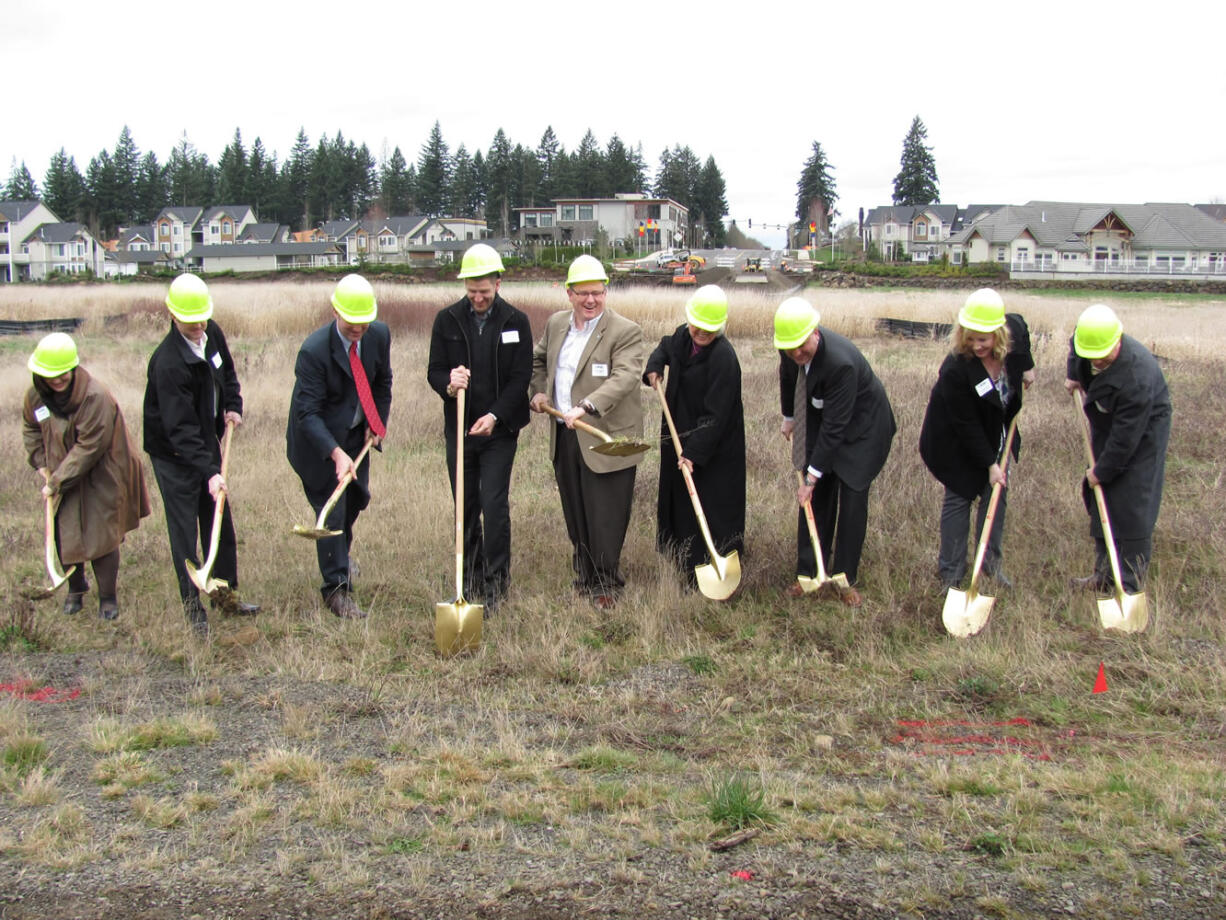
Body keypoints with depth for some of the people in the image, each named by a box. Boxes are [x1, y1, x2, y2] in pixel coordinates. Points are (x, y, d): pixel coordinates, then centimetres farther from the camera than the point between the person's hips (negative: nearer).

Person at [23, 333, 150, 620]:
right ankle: (75, 588, 36)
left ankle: (108, 598, 18)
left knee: (101, 538, 0)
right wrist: (42, 465, 2)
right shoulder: (35, 397, -4)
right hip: (61, 478, 6)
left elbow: (89, 447, -24)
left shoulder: (96, 397, -25)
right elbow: (31, 430, 15)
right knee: (64, 537, 11)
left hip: (99, 480, -6)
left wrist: (57, 482, -20)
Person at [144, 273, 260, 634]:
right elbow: (181, 429, -31)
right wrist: (210, 471, -36)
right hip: (174, 455, -8)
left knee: (221, 523, 14)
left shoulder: (212, 334, -5)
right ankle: (193, 609, 8)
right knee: (185, 531, -3)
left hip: (207, 444, 8)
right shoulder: (167, 362, -28)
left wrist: (233, 406, 2)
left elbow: (227, 372, 19)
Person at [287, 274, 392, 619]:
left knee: (357, 498, 20)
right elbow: (308, 412, -29)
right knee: (332, 510, -5)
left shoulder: (379, 335, -10)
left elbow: (383, 382, 10)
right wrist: (336, 454, -39)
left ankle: (339, 555, 49)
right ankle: (337, 590, 7)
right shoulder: (314, 350, -28)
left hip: (357, 434, 6)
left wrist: (378, 423, 3)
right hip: (319, 440, -6)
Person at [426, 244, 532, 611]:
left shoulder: (516, 322, -2)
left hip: (499, 430, -2)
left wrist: (495, 415, -16)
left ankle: (496, 582, 4)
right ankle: (471, 577, 24)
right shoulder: (447, 320, 3)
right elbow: (434, 371, 3)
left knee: (494, 505, -8)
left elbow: (521, 377, -4)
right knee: (465, 507, 10)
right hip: (459, 429, 3)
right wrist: (448, 384, -21)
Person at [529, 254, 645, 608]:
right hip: (565, 437, 6)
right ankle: (586, 574, 30)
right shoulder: (556, 324, 9)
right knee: (575, 515, 15)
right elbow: (538, 359, 27)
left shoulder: (625, 332, -12)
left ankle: (605, 583, 16)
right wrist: (537, 391, 10)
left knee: (605, 518, 1)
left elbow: (624, 377, -26)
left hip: (605, 440, -6)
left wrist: (587, 406, -38)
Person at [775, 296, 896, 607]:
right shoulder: (791, 350, -17)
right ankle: (808, 573, 12)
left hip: (861, 427, -6)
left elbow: (834, 426, -33)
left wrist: (812, 475, -28)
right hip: (821, 421, 6)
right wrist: (789, 417, 21)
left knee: (852, 498, -5)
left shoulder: (841, 362, -38)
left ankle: (846, 579, 7)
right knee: (816, 497, 5)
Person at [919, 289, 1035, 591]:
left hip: (995, 431, 6)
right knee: (959, 497, 0)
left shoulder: (1015, 328, -24)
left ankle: (990, 561, 22)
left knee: (997, 492, 9)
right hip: (955, 440, -6)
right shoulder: (955, 369, -38)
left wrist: (1027, 366, 10)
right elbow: (967, 426, -28)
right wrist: (990, 463, -22)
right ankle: (951, 574, 10)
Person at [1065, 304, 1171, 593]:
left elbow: (1125, 438, -30)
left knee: (1132, 509, -10)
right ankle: (1105, 575, 22)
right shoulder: (1085, 338, -15)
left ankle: (1130, 585, -3)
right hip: (1107, 430, 8)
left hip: (1143, 433, -8)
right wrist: (1073, 375, 8)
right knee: (1101, 502, 11)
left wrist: (1102, 471, -21)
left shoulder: (1137, 376, -37)